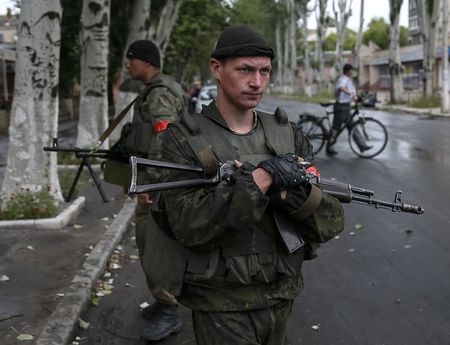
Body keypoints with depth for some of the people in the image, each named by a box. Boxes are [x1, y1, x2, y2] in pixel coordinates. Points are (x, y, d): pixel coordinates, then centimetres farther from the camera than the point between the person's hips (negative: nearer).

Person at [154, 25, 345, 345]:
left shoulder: (289, 135, 1)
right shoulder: (184, 138, -10)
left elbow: (332, 221, -3)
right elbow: (188, 224, -22)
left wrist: (293, 194, -23)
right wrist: (260, 179, -26)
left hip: (281, 298, 5)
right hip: (221, 306, -5)